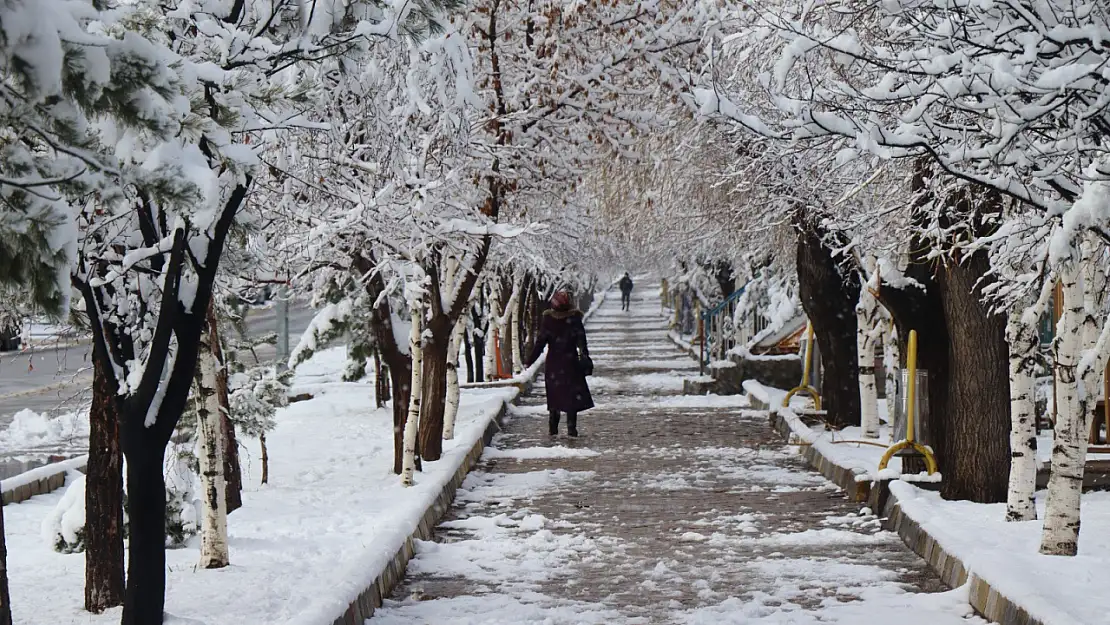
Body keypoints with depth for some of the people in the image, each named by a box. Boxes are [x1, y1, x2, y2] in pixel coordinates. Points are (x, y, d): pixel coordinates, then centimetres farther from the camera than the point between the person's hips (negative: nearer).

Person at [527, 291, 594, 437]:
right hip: (570, 363, -2)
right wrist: (585, 359, -2)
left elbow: (540, 342, -3)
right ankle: (571, 427, -7)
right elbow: (581, 342, -8)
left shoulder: (548, 319, -4)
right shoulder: (574, 318, -7)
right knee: (573, 396, 2)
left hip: (552, 364, 2)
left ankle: (553, 427, 12)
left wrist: (530, 360, 2)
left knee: (554, 396, 12)